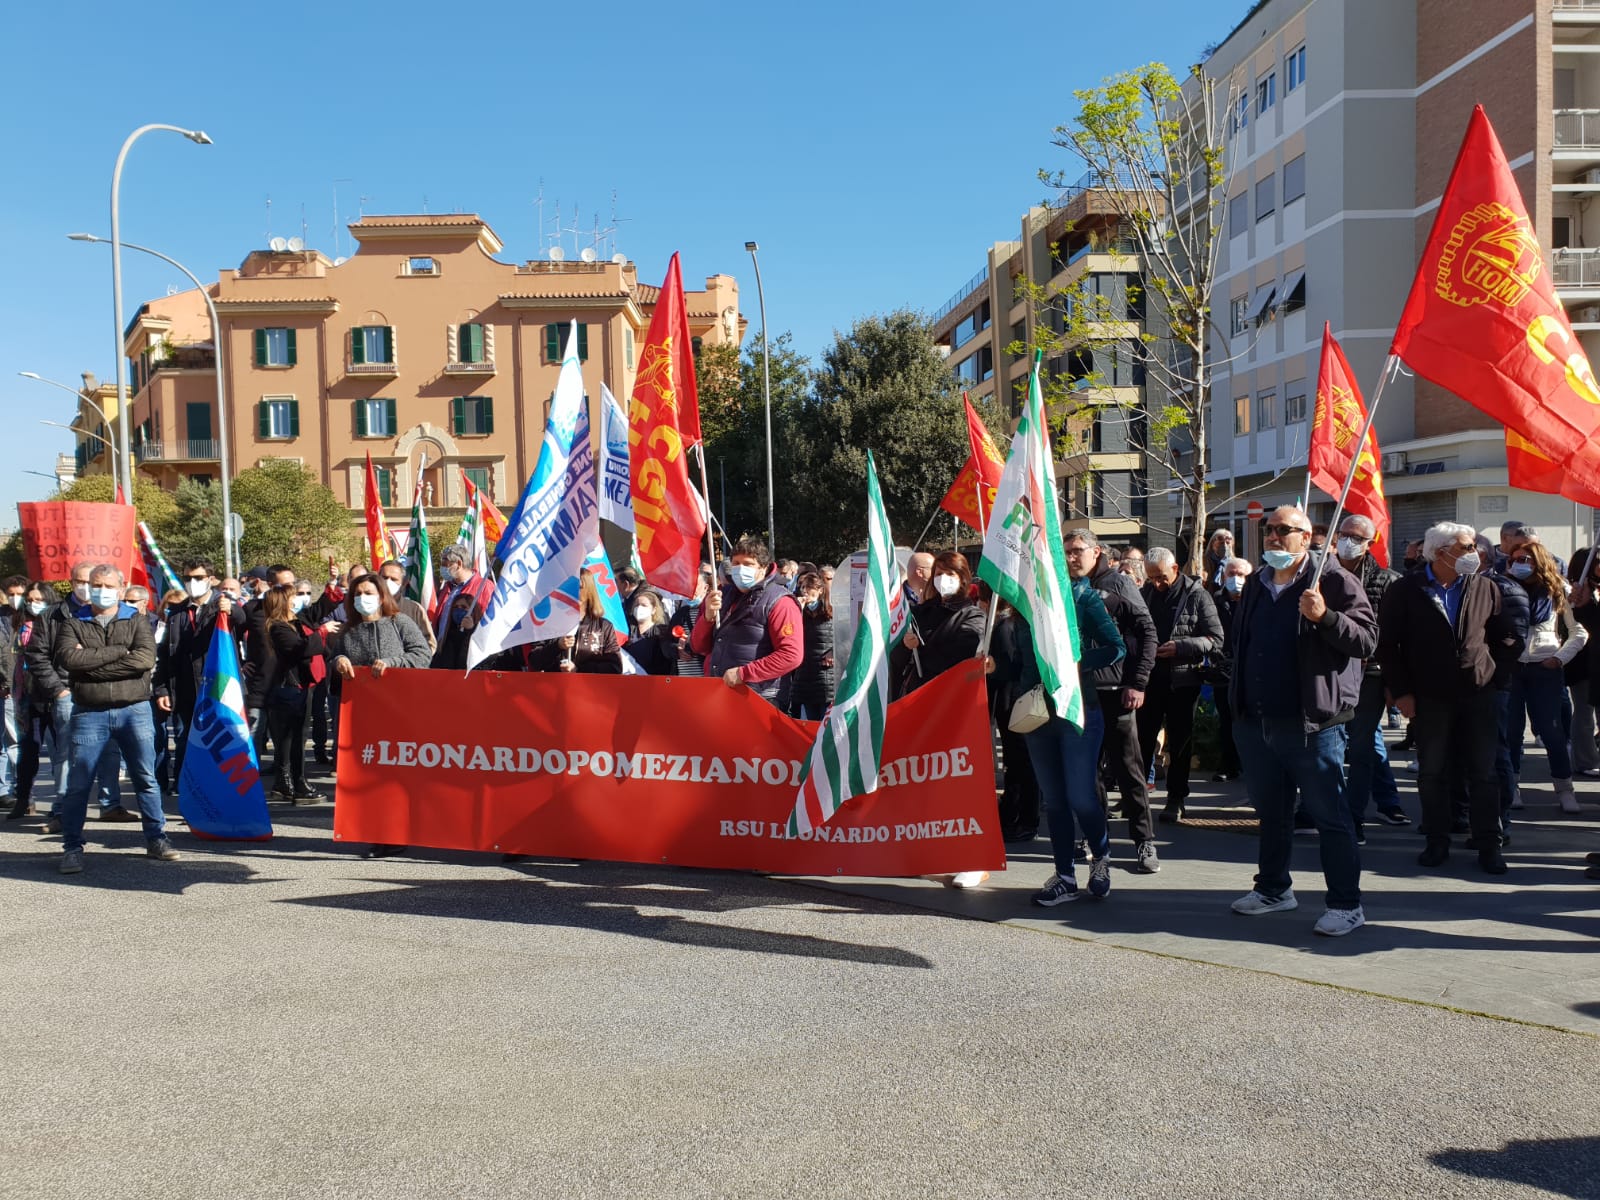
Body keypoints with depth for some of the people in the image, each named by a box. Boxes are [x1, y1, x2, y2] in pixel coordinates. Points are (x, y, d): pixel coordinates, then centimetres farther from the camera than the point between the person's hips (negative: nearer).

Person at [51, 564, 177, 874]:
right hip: (89, 713, 0)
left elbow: (146, 658, -12)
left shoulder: (137, 621, 7)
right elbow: (67, 658, -12)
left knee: (146, 777, 5)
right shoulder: (74, 624, 8)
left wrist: (92, 664, -13)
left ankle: (156, 838, 15)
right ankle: (72, 847, 12)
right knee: (79, 783, 2)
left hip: (134, 710, 0)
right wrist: (119, 652, -13)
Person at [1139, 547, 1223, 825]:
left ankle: (1176, 799, 16)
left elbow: (1216, 639, -7)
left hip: (1182, 680, -3)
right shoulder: (1144, 594, 7)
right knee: (1142, 738, 7)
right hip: (1149, 677, 3)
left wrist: (1180, 647, -19)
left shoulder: (1197, 596, -5)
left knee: (1179, 741, 6)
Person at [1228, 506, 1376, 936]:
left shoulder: (1332, 580, -6)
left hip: (1311, 723, -7)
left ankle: (1346, 904, 9)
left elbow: (1366, 640, -13)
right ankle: (1273, 888, 32)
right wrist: (1239, 698, 19)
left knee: (1330, 815, 0)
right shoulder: (1256, 585, 15)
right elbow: (1237, 642, 27)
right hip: (1255, 722, 7)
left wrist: (1325, 617, -29)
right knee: (1271, 811, 18)